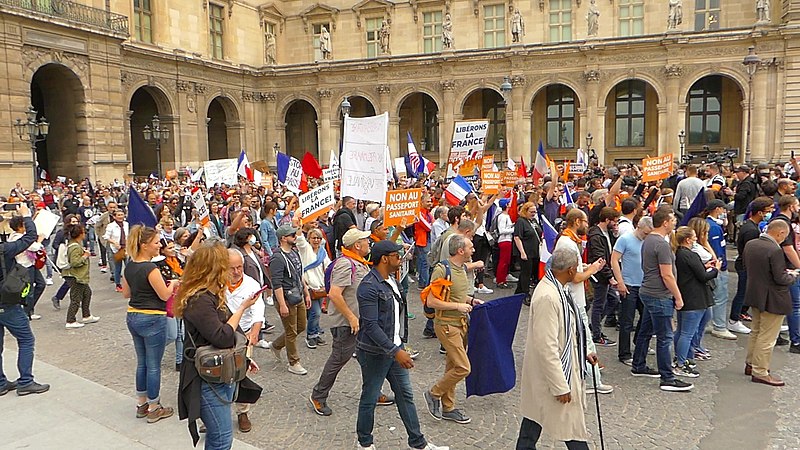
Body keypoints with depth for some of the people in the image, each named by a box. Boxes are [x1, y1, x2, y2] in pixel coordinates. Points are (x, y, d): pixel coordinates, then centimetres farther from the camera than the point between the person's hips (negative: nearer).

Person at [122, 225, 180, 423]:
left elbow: (126, 293, 14)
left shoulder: (129, 266, 5)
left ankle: (142, 404, 29)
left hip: (133, 317, 8)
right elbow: (165, 295, -16)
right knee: (154, 365, 4)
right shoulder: (150, 268, -20)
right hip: (152, 319, -8)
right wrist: (174, 284, 2)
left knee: (142, 362, 19)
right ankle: (154, 409, 14)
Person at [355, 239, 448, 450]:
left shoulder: (390, 280, 8)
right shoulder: (369, 287, -22)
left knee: (405, 395, 14)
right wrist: (396, 351, -28)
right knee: (370, 398, 8)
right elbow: (371, 326, -26)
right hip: (374, 352, -9)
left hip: (394, 347, 9)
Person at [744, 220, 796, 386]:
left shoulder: (750, 245, -1)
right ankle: (760, 372, 13)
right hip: (772, 300, -8)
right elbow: (780, 279, -23)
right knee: (767, 338, 4)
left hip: (754, 296, 8)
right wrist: (792, 276, -1)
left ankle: (751, 364, 35)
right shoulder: (775, 250, -25)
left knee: (756, 332, 23)